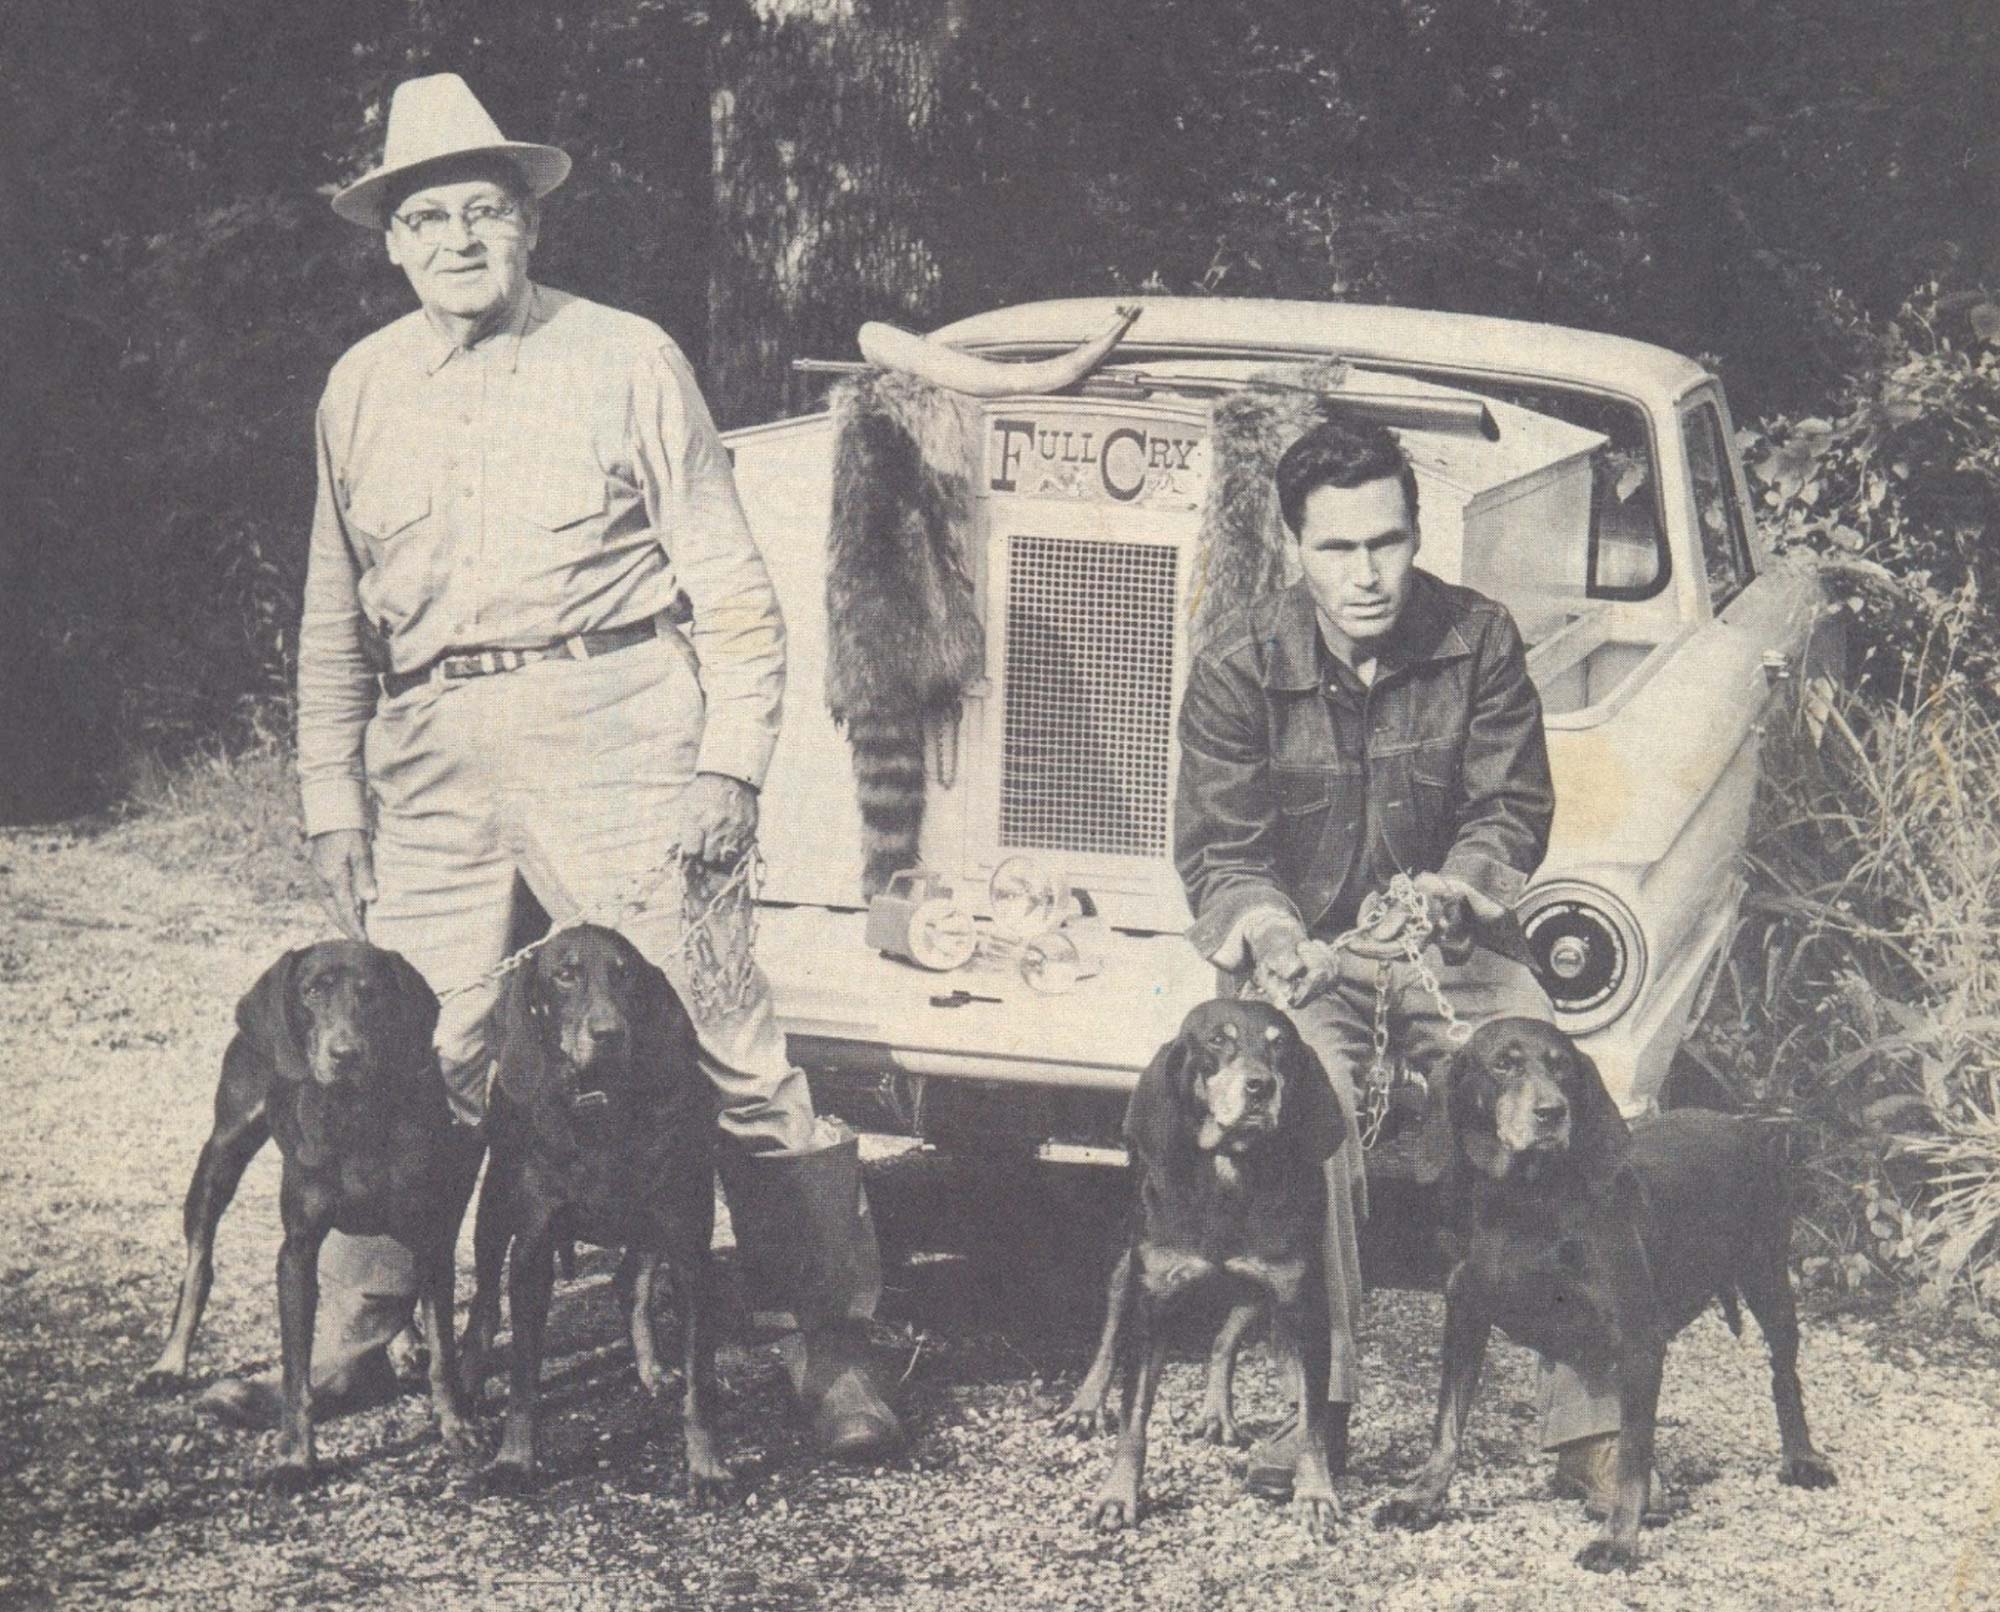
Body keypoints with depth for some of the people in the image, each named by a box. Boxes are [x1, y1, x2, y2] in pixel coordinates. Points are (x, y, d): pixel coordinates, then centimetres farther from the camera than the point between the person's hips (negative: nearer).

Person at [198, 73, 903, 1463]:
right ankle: (346, 1339, 14)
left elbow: (730, 587, 2)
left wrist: (729, 765, -7)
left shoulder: (625, 361, 3)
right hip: (436, 756, 4)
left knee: (726, 1040, -6)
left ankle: (832, 1343, 2)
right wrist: (334, 801, 15)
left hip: (610, 732, -4)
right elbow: (336, 619, 20)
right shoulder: (362, 389, 15)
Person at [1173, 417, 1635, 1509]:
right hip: (1303, 944, -1)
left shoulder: (1480, 642, -4)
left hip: (1449, 939, 2)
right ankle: (1318, 1403, -23)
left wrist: (1454, 886, -24)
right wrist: (1267, 928, -28)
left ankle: (1587, 1415, -15)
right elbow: (1217, 851, -7)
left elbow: (1513, 810, -2)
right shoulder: (1237, 670, -7)